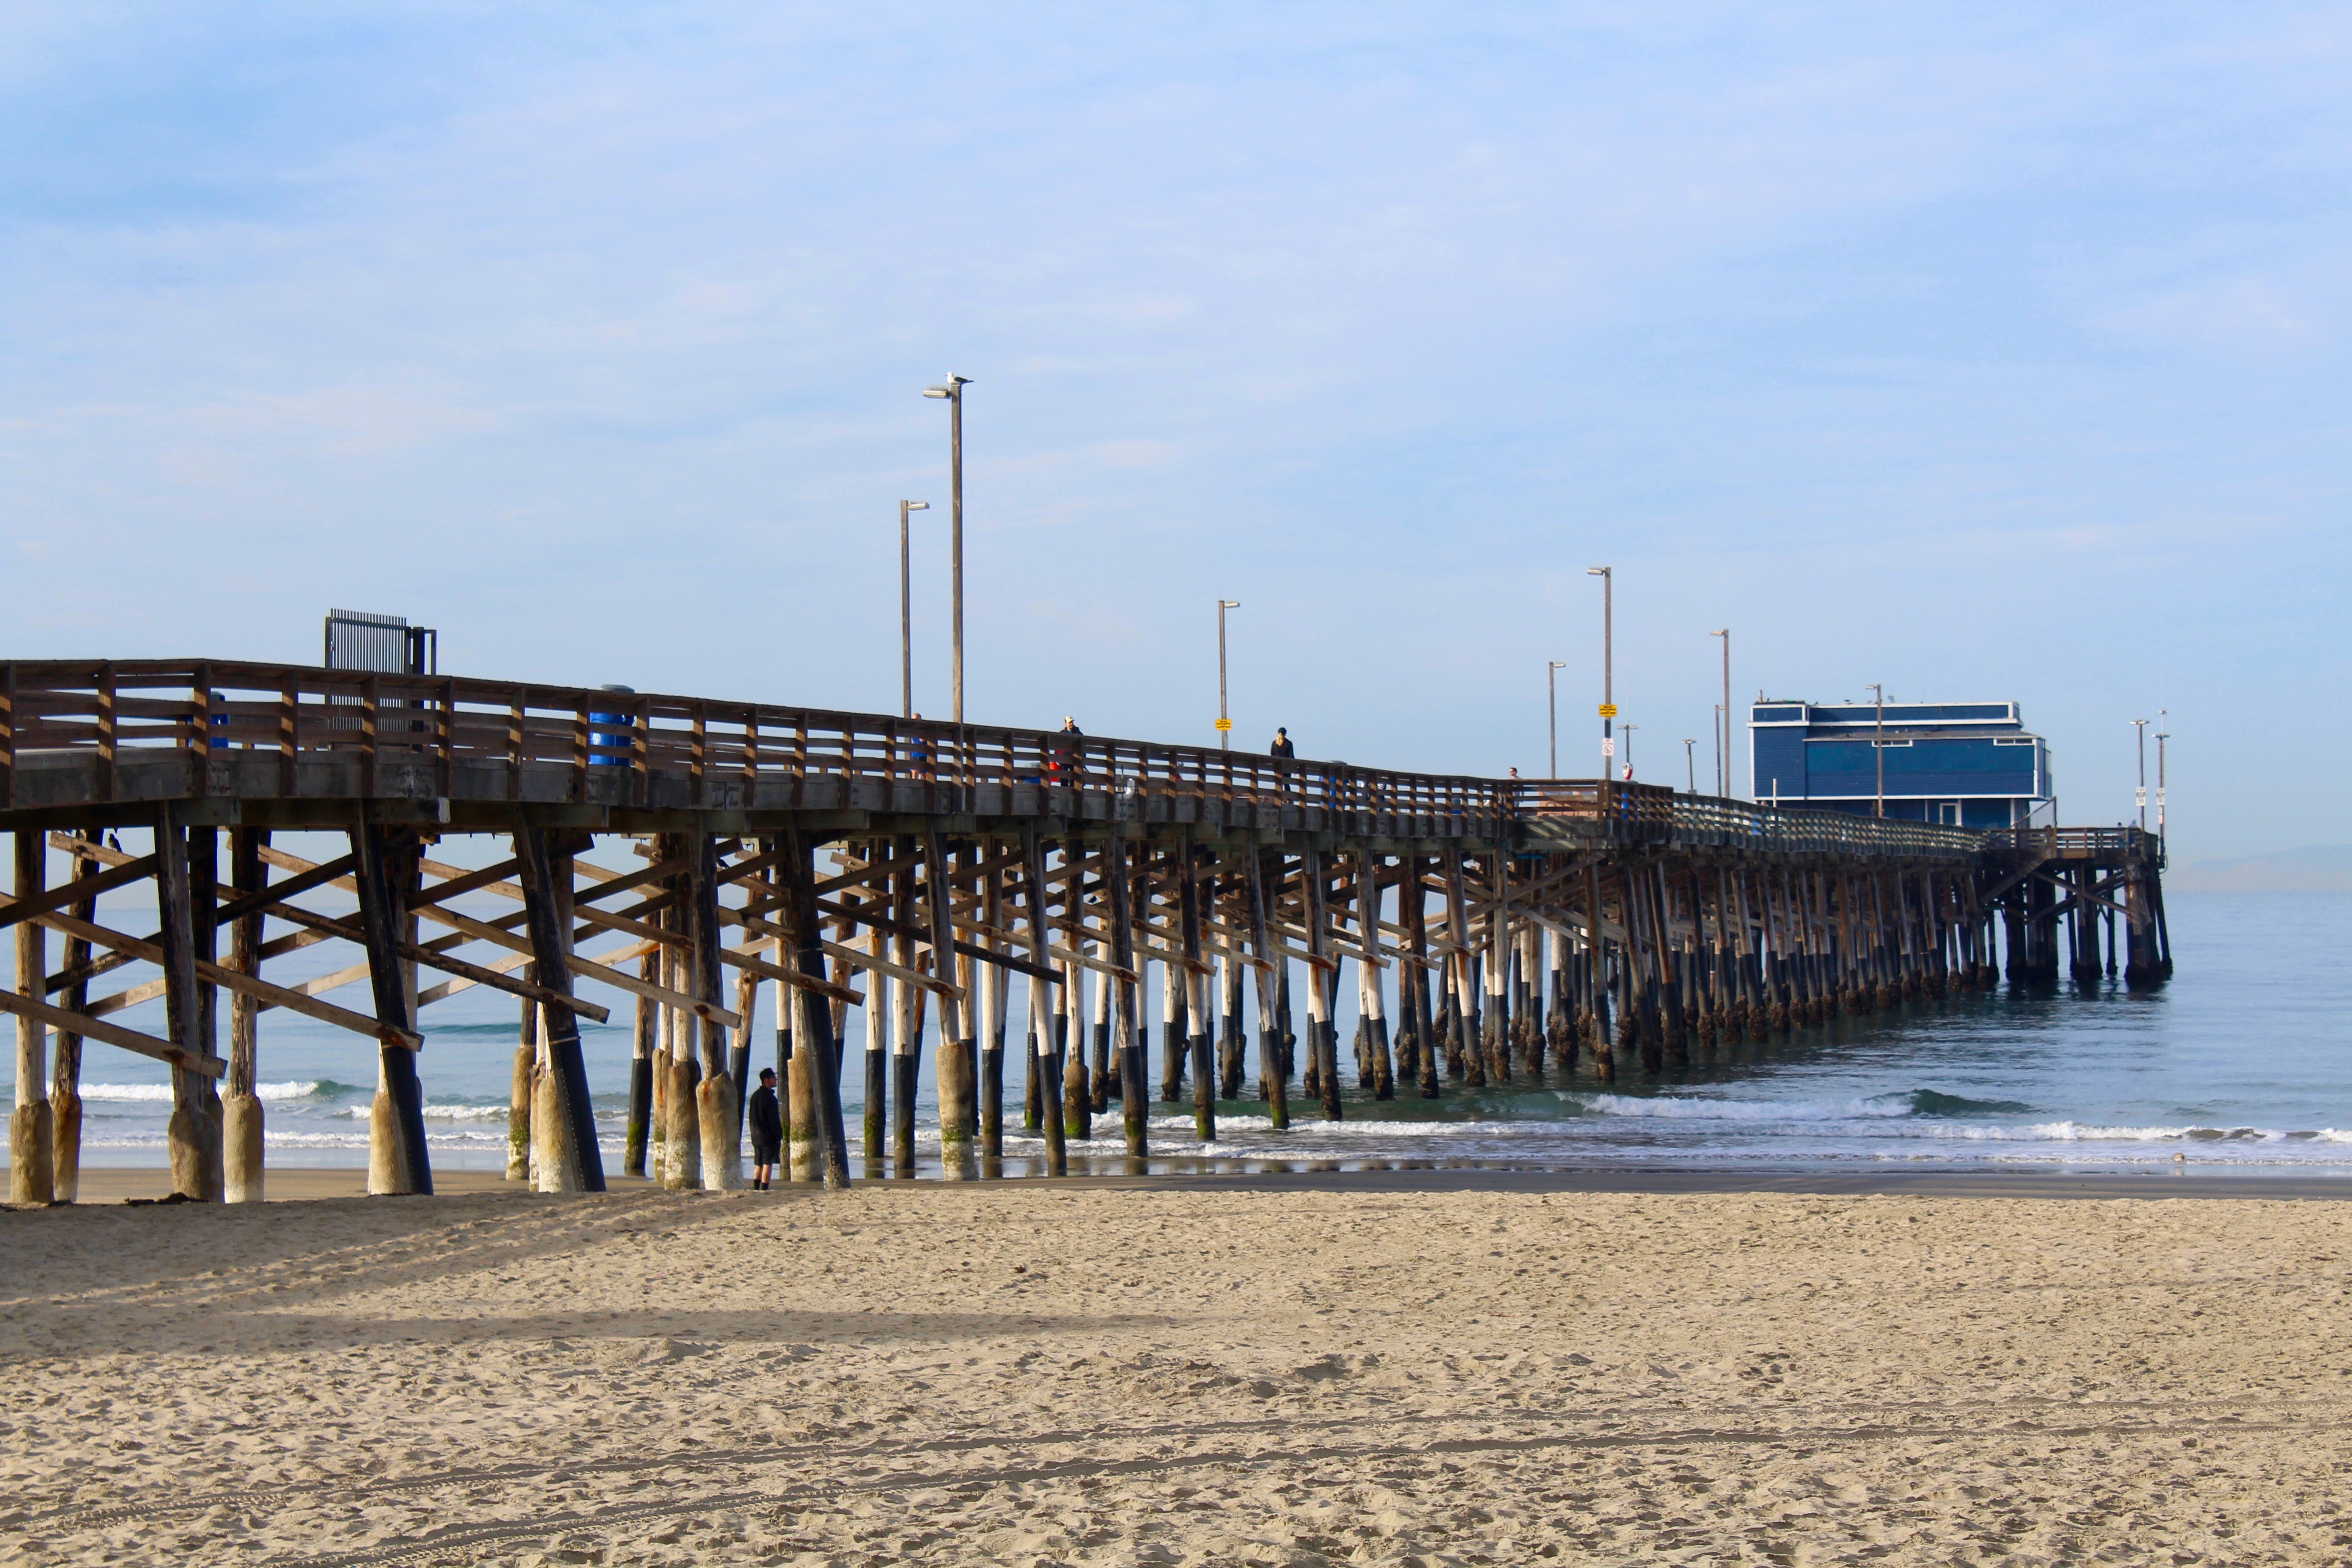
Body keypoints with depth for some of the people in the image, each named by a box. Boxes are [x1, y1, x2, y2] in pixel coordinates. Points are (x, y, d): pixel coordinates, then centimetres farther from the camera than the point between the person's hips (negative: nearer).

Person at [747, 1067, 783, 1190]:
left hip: (757, 1137, 8)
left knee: (758, 1165, 14)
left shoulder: (755, 1095, 12)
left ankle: (756, 1189, 14)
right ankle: (764, 1190, -10)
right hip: (769, 1138, -8)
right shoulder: (770, 1098, -15)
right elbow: (774, 1120, -16)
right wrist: (779, 1137, -11)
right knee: (768, 1165, -6)